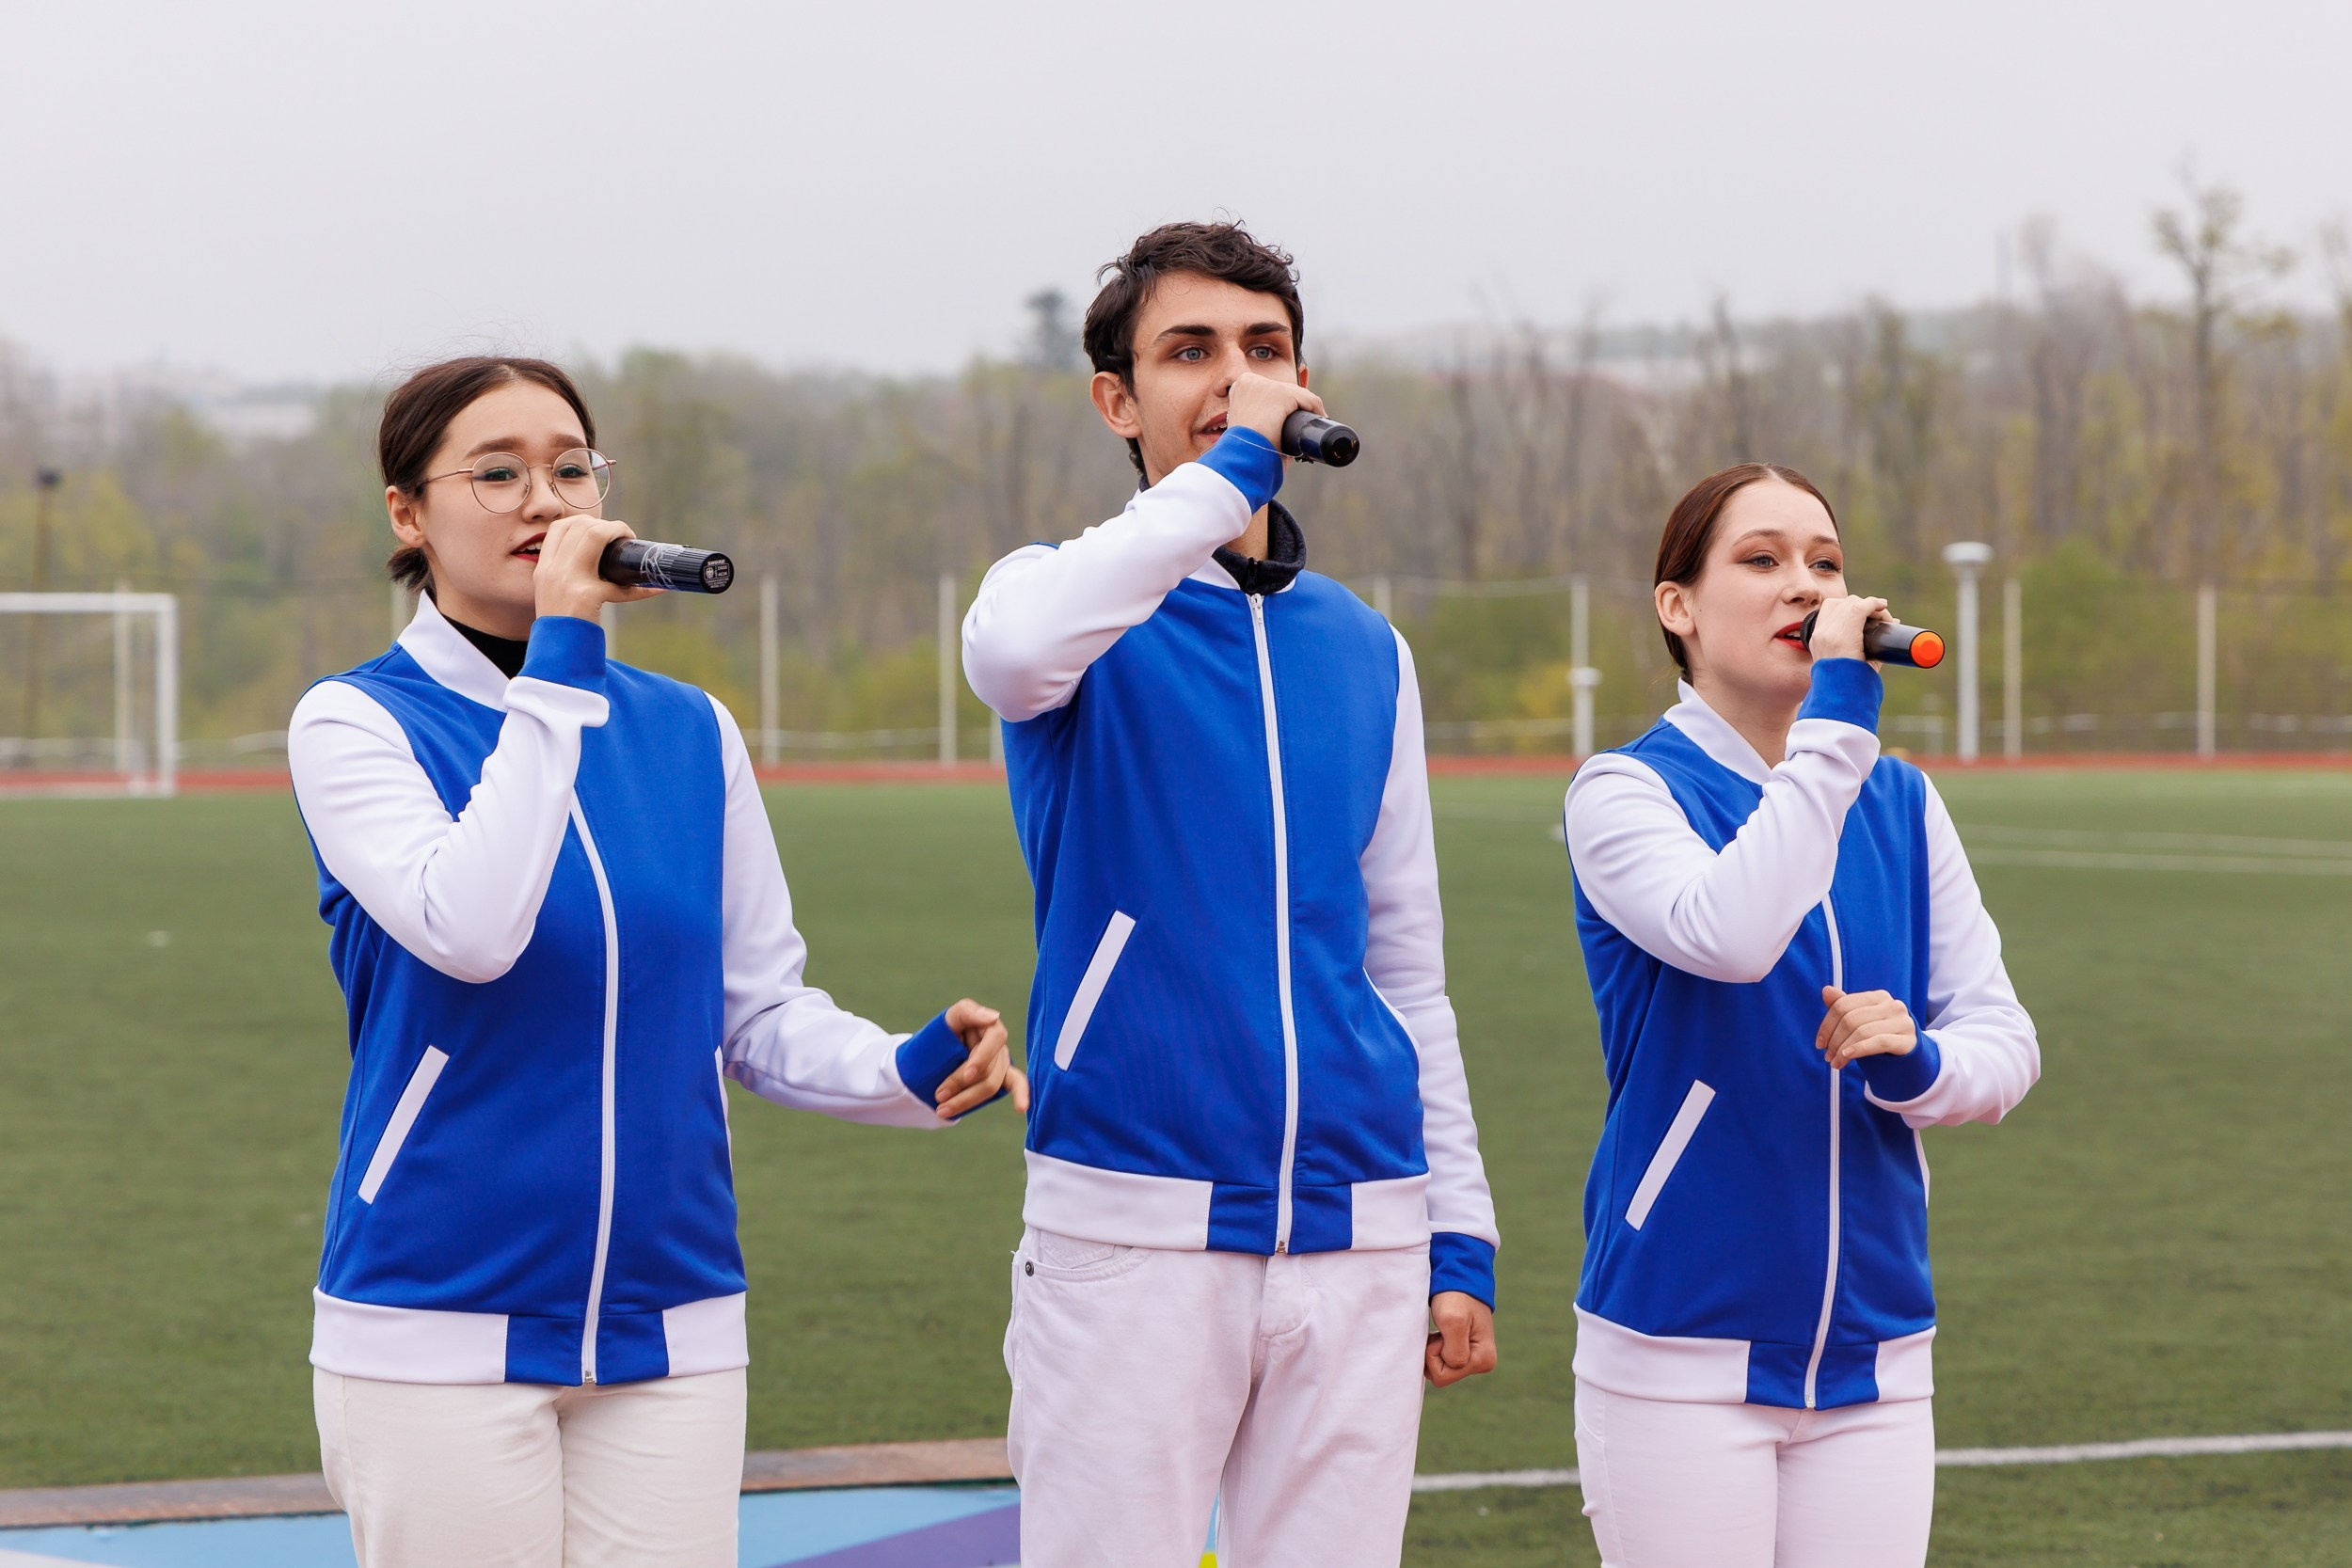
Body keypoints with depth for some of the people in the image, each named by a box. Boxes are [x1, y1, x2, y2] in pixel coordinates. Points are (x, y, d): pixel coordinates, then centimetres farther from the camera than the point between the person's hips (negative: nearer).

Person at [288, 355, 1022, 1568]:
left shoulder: (689, 732, 9)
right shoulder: (355, 723, -4)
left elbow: (761, 1012, 12)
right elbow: (468, 931, -22)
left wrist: (908, 1071, -8)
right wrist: (559, 667, -19)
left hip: (671, 1329, 4)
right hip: (441, 1331, -4)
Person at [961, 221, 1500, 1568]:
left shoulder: (1364, 652, 15)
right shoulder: (1085, 606, 1)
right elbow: (1015, 649, -27)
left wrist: (1461, 1237, 13)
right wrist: (1229, 470, -22)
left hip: (1357, 1237, 4)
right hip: (1133, 1229, -4)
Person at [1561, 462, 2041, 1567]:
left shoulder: (1901, 805, 10)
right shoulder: (1627, 791, -6)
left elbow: (2005, 1040, 8)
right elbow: (1732, 934, -26)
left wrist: (1915, 1064, -14)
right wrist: (1837, 717, -22)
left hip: (1875, 1352, 5)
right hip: (1681, 1356, -5)